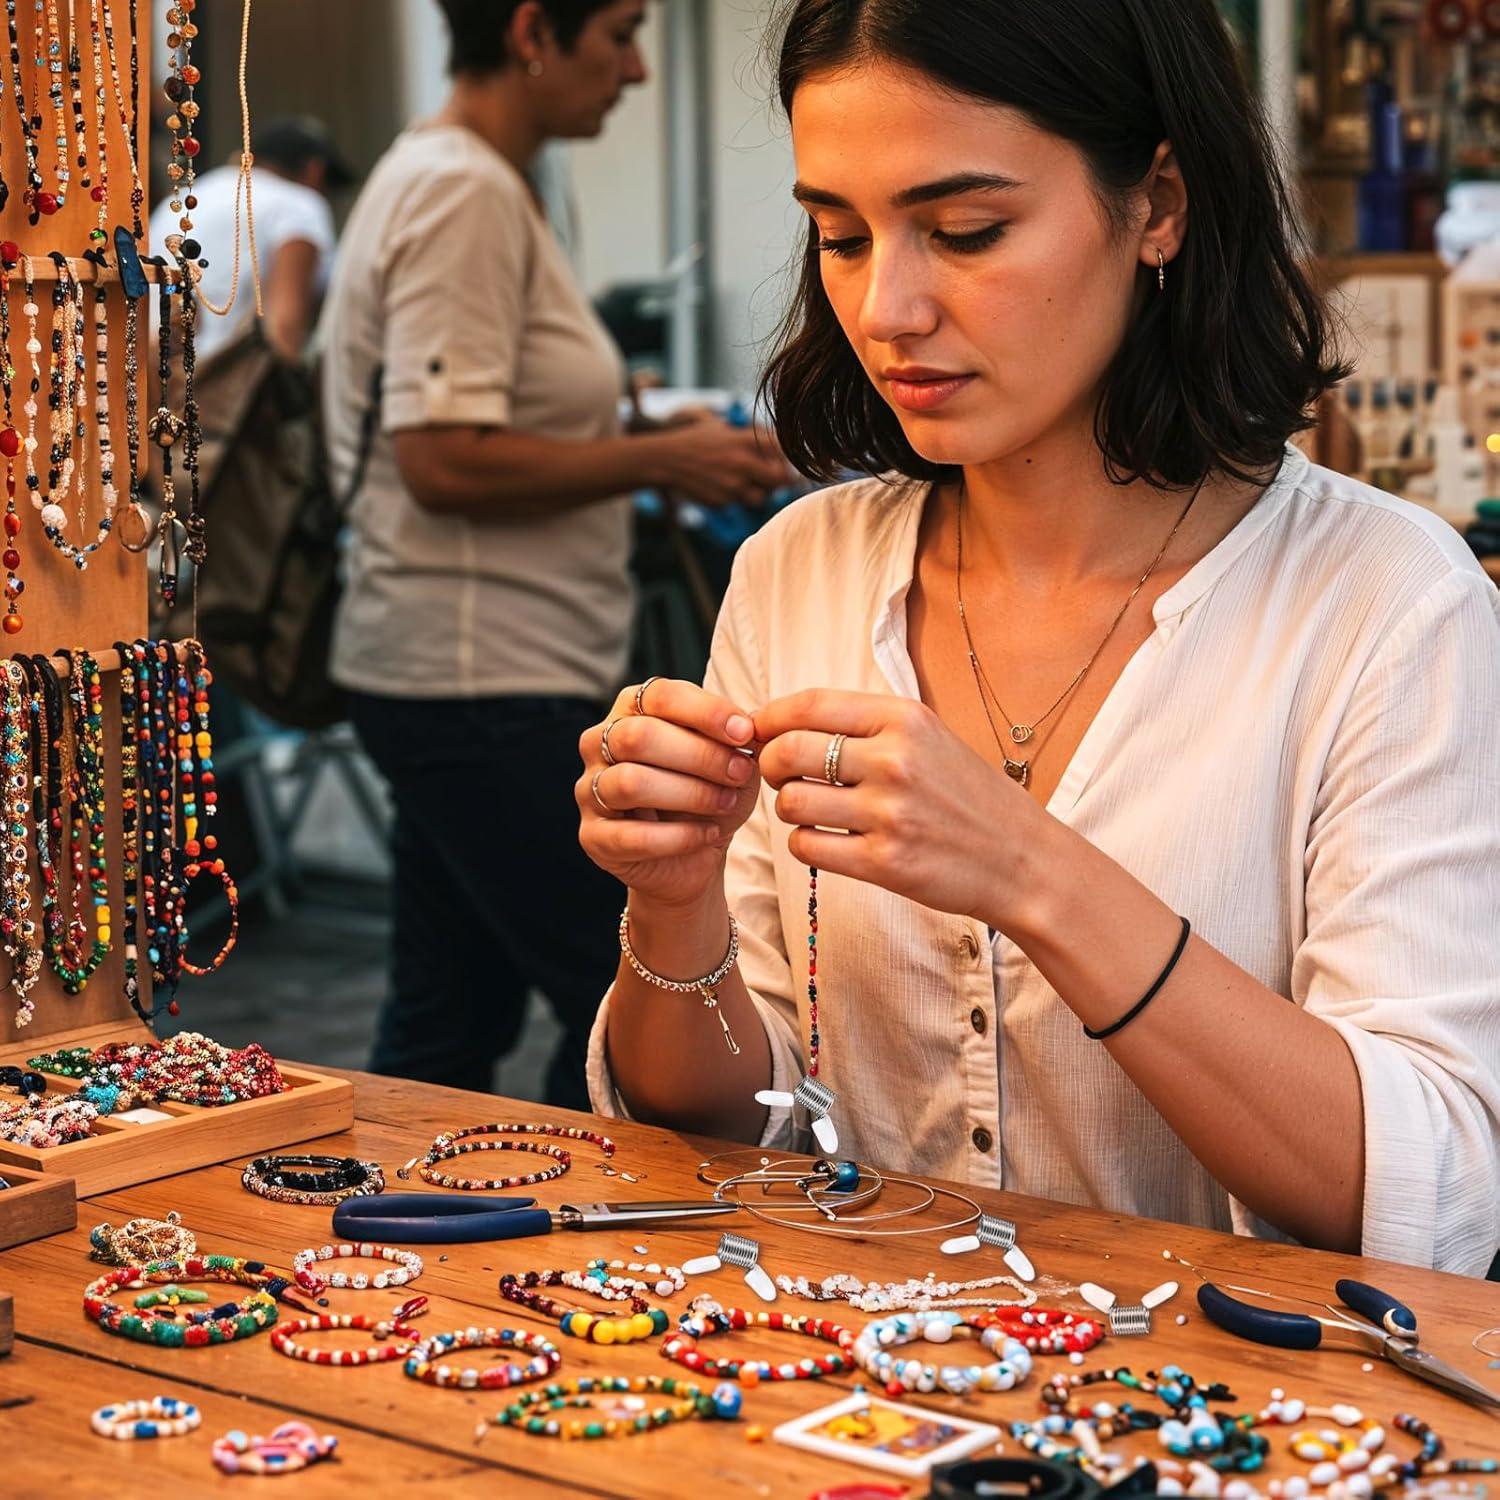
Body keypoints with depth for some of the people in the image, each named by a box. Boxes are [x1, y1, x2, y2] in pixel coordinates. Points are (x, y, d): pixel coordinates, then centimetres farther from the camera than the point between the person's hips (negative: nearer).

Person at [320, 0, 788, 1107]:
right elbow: (444, 460, -22)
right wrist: (659, 461, -15)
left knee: (451, 1016, 14)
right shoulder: (466, 196, -16)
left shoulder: (461, 184, 16)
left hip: (474, 674, 11)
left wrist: (635, 439, 11)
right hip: (486, 682, -11)